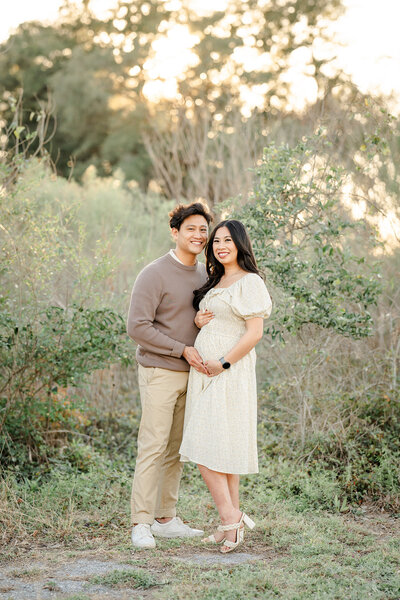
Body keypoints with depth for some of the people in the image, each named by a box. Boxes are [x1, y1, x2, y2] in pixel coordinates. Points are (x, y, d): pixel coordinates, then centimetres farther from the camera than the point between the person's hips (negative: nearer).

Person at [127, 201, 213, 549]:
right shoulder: (155, 275, -11)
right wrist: (183, 350, -18)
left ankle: (166, 519, 17)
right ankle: (141, 524, -5)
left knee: (176, 449, 10)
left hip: (190, 373, 7)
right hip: (160, 372, -7)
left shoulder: (204, 274, 11)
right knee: (153, 447, -9)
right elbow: (138, 327, -16)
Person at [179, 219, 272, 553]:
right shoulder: (215, 282, 18)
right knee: (222, 450, 7)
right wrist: (198, 320, 4)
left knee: (206, 449, -13)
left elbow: (255, 332, -15)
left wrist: (224, 362, -17)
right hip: (204, 369, 9)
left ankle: (231, 518, -8)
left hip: (228, 372, -9)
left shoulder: (249, 283, -8)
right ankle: (233, 522, 11)